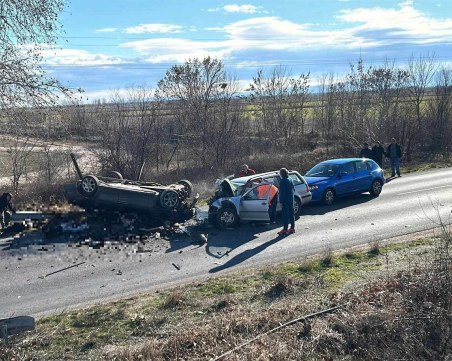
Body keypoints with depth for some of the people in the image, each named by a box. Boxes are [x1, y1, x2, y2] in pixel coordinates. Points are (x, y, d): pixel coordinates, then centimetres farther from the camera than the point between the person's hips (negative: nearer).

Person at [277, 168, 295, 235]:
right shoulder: (290, 180, 9)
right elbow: (293, 189, 16)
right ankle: (292, 228, 20)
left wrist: (281, 201, -14)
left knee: (285, 214, -5)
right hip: (291, 199, 8)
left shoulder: (282, 181, -16)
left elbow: (282, 192, -17)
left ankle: (285, 229, -4)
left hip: (285, 200, -8)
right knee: (291, 213, 13)